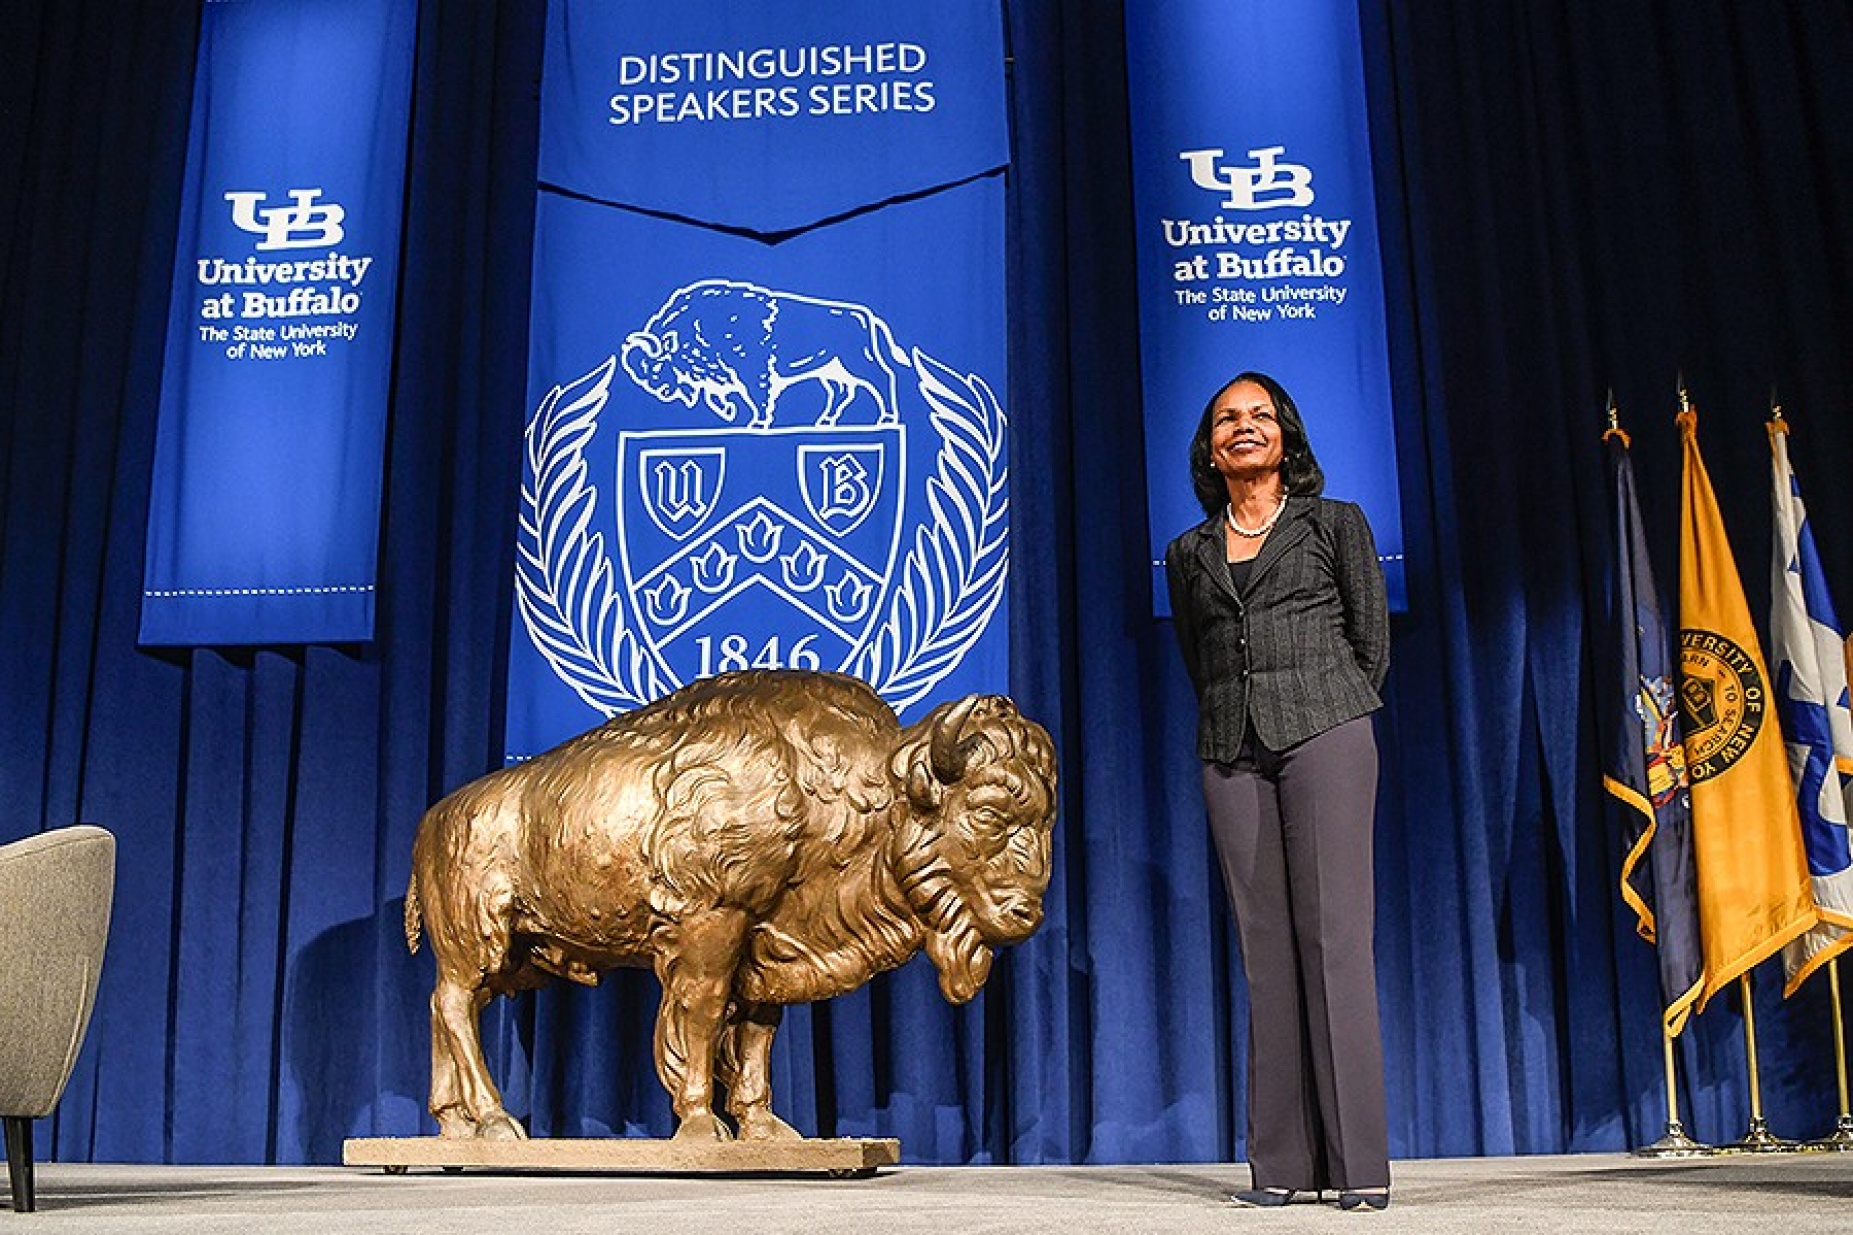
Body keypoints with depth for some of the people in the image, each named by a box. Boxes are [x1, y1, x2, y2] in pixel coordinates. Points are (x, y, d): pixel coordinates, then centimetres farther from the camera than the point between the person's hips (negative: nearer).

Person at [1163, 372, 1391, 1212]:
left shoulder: (1335, 525, 9)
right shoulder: (1188, 553, 16)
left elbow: (1371, 642, 10)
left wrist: (1329, 719, 8)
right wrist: (1239, 715, 12)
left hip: (1324, 733, -3)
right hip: (1231, 751, 3)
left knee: (1334, 935, -8)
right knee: (1265, 946, 1)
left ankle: (1360, 1164, -5)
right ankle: (1284, 1165, 4)